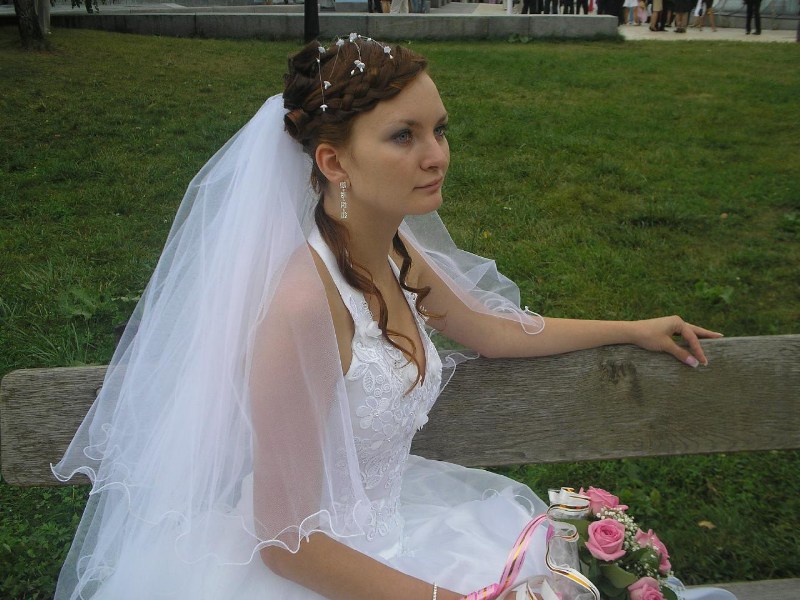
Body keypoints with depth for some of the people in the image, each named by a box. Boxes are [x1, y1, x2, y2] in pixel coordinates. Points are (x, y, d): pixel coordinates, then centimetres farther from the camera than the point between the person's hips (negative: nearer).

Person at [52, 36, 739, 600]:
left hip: (387, 518, 7)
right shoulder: (306, 302, -29)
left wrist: (634, 328, 21)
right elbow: (286, 540, -23)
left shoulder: (396, 257, -5)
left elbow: (498, 332, 14)